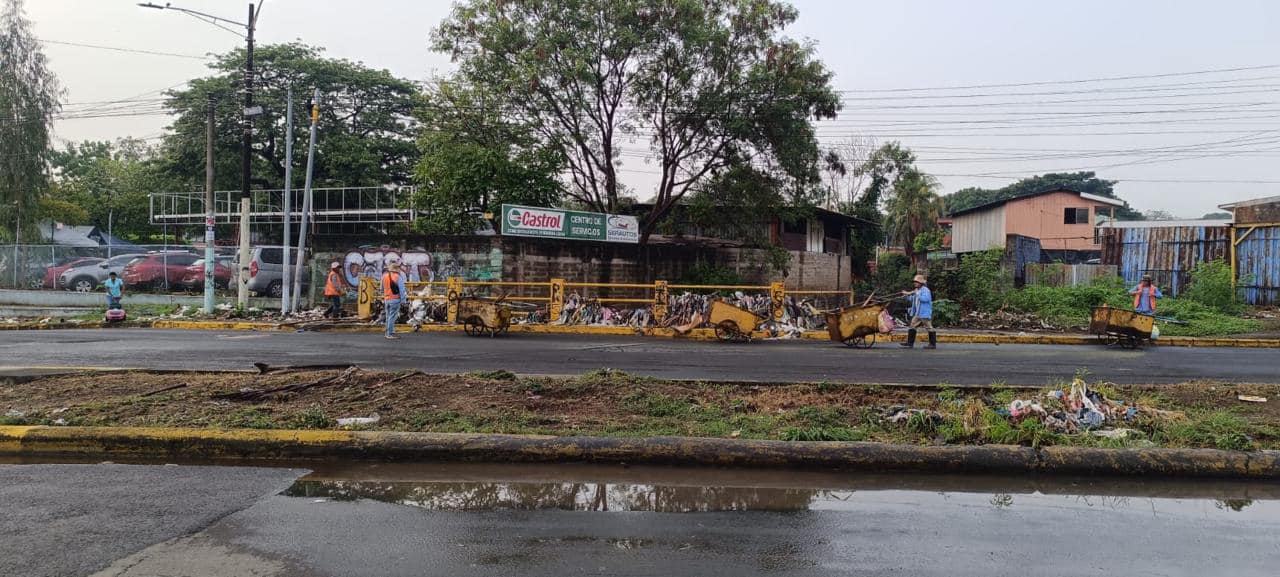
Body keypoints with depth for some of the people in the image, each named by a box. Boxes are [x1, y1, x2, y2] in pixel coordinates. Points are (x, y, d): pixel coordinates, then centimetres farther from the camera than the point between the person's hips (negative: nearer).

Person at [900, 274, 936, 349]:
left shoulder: (925, 290, -12)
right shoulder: (917, 290, 16)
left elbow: (925, 299, -28)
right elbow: (912, 300, 27)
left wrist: (916, 294, -23)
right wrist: (909, 294, 12)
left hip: (925, 313, -10)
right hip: (917, 313, 10)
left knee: (929, 328, -4)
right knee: (912, 326, 9)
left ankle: (933, 344, 2)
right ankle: (910, 343, 12)